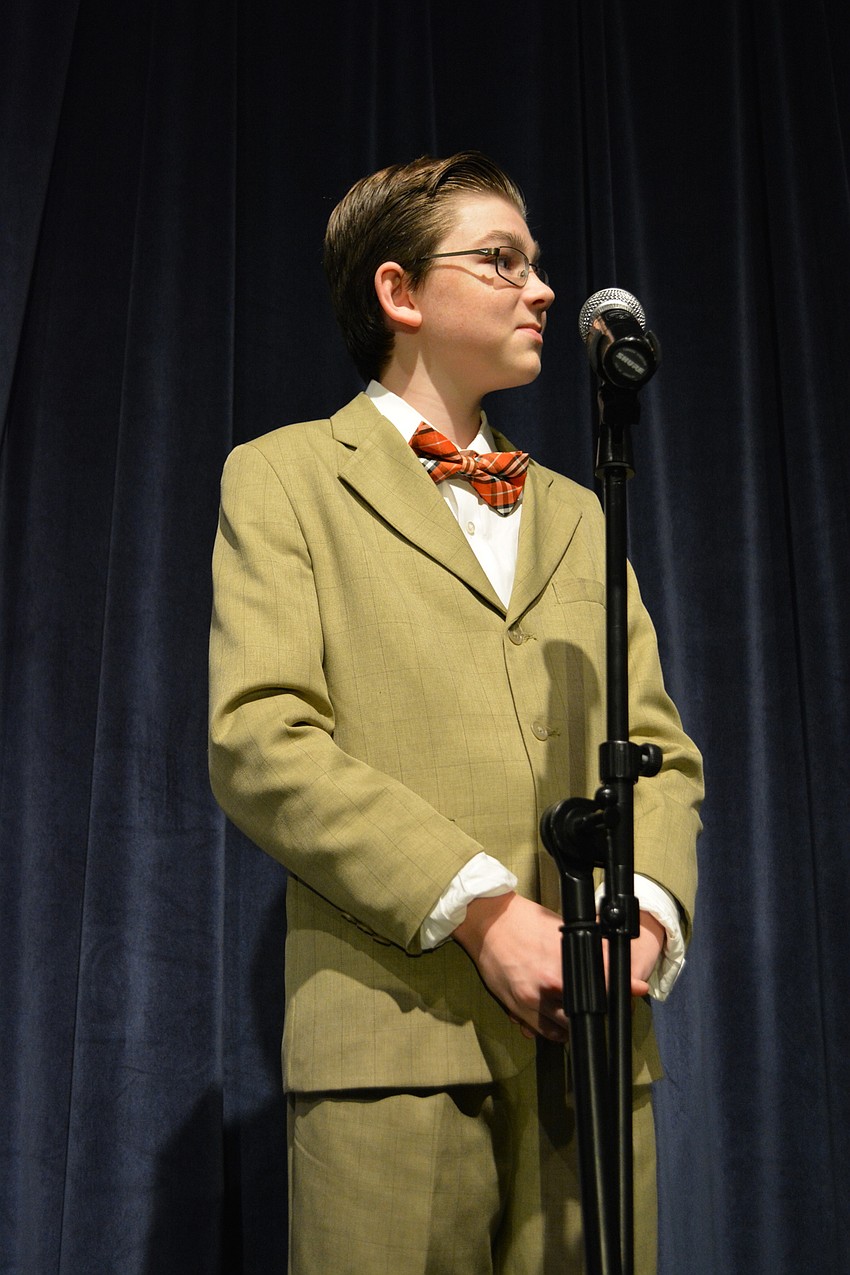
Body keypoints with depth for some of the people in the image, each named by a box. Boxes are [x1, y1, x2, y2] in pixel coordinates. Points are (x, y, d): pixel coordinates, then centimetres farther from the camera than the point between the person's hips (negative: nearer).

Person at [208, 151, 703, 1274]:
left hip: (597, 1045, 5)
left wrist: (650, 904, -6)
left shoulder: (575, 515, 21)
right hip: (396, 1036, -4)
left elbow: (659, 746, 14)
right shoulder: (285, 477, 6)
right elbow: (259, 740, -7)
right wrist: (477, 906, -15)